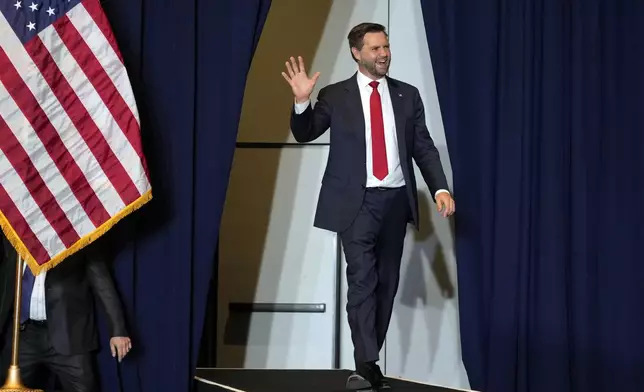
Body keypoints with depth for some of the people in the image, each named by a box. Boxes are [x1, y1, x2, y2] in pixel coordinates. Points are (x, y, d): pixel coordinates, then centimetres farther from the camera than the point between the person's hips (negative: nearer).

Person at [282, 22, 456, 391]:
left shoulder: (407, 95, 9)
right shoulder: (335, 95, 2)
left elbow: (424, 147, 8)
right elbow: (304, 134, 2)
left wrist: (440, 188, -4)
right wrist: (302, 101, -17)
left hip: (396, 199, 3)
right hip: (357, 201, -3)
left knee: (387, 283, 7)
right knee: (363, 280, -12)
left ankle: (370, 362, 15)